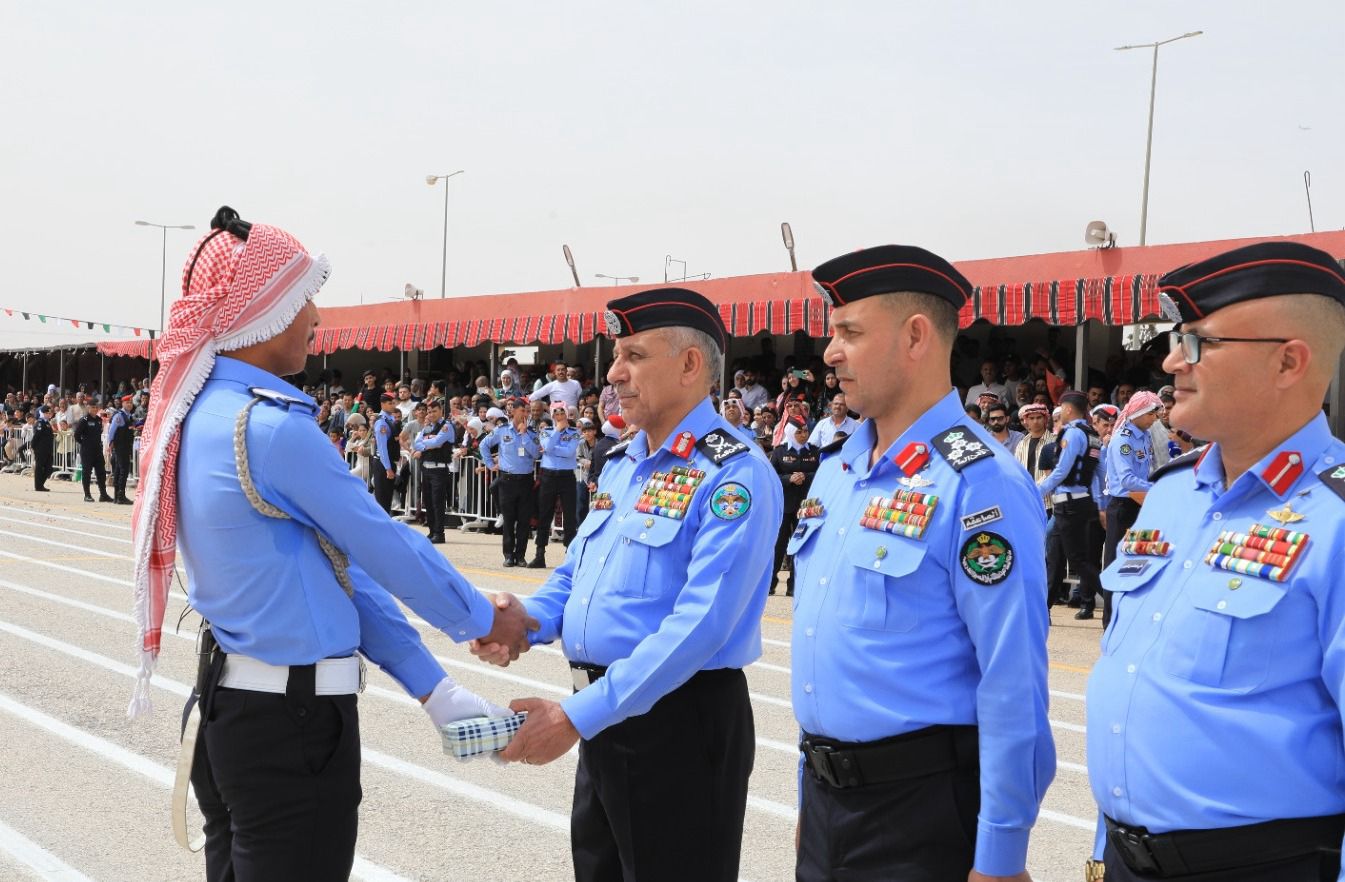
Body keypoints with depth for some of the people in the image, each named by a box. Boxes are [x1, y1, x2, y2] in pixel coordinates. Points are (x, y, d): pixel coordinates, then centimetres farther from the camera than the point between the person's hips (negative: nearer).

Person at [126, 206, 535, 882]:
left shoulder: (196, 414, 7)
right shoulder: (273, 429, -22)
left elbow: (333, 557, 4)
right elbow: (386, 548, -14)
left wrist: (428, 683, 5)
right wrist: (484, 620, 3)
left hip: (224, 698, 9)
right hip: (294, 721, -9)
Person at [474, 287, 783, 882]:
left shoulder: (734, 474, -17)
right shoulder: (621, 465, 11)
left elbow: (699, 624, -25)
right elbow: (574, 574, 18)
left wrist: (578, 717, -25)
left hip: (682, 718, -8)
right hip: (604, 715, 8)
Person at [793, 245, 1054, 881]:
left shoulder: (979, 482, -17)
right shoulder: (835, 469, 8)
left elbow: (1013, 684, -19)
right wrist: (812, 790, 17)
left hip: (921, 806, -7)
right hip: (824, 797, 7)